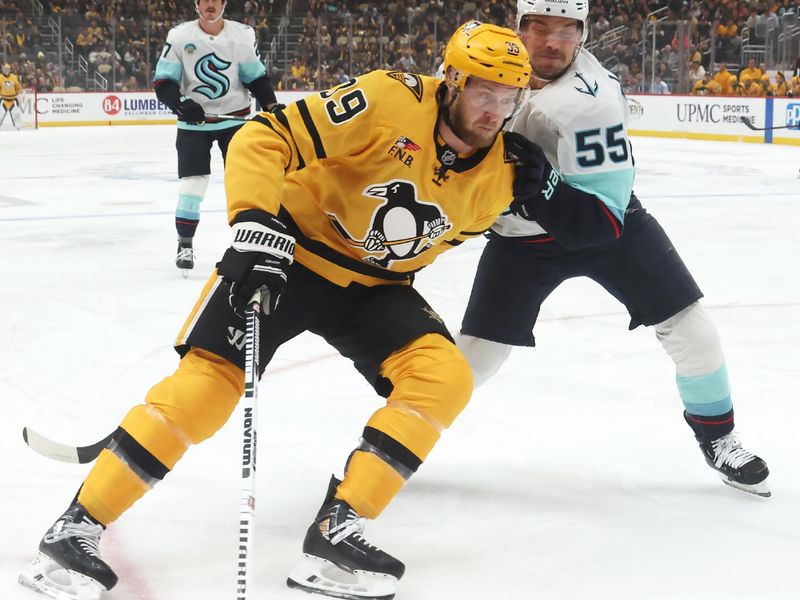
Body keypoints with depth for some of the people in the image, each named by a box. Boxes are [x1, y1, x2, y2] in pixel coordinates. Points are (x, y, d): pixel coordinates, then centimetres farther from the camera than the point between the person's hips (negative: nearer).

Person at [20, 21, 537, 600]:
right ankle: (79, 525, -8)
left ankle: (338, 527, -17)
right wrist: (255, 222, -33)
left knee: (445, 378, -18)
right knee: (209, 379, -17)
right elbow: (266, 139, -24)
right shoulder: (391, 100, -22)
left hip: (373, 286, 5)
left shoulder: (499, 176, -5)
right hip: (292, 254, -5)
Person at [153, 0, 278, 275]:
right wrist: (181, 104, -24)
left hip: (234, 118, 1)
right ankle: (185, 244, 10)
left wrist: (272, 107, -7)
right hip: (193, 121, -1)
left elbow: (257, 78, 4)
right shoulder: (179, 36, -8)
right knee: (192, 182, -5)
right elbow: (162, 82, -7)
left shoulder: (243, 35, -5)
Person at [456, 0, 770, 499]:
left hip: (606, 224, -2)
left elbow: (602, 219, -34)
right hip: (522, 236, 3)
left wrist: (538, 187, -45)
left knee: (691, 329, -4)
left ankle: (718, 437, 21)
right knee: (473, 357, -4)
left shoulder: (591, 102, -32)